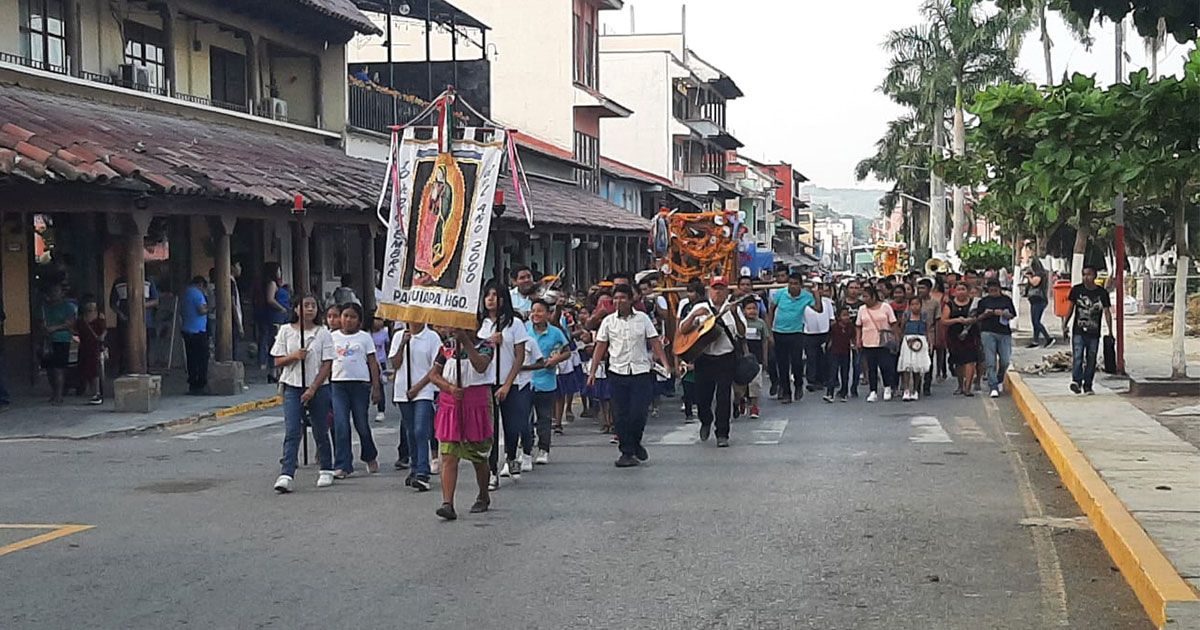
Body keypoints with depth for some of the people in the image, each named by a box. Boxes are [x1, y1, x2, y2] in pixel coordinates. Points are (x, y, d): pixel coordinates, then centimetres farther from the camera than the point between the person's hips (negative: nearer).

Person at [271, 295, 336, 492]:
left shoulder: (323, 334, 0)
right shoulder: (286, 331, 4)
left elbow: (327, 365, -3)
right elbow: (278, 361, 4)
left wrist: (312, 389, -11)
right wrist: (294, 356, -16)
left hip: (318, 388, 0)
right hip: (292, 387, 0)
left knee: (321, 431, 9)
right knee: (292, 432, -9)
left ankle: (326, 470, 25)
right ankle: (286, 475, -15)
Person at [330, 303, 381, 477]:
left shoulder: (364, 337, 5)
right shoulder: (333, 337, 9)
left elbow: (372, 363, 5)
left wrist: (376, 387, -1)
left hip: (360, 383, -1)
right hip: (338, 384, 1)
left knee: (362, 425, 5)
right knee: (340, 426, -6)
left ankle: (370, 458, 29)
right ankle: (342, 466, -3)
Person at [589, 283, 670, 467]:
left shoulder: (642, 318, 3)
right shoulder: (608, 321, 5)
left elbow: (655, 342, 3)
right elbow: (600, 347, 7)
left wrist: (665, 364, -7)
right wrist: (593, 372, 3)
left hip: (641, 371, -1)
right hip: (617, 372, 1)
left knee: (639, 412, -7)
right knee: (620, 415, 1)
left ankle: (635, 442, 20)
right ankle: (627, 452, 10)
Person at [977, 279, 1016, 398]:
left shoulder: (1006, 299, 11)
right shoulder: (984, 301, 10)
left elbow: (1012, 315, 8)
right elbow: (978, 318, 10)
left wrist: (1003, 313, -11)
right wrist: (985, 314, -10)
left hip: (1004, 333, 1)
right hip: (988, 332, -1)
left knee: (1005, 361, 0)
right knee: (991, 362, -6)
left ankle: (1000, 380, 28)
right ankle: (993, 387, -5)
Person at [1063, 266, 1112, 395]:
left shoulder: (1102, 293, 1)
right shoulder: (1076, 290, 1)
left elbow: (1107, 312, 4)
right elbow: (1071, 308, 9)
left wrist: (1110, 331, -1)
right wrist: (1065, 325, 4)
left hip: (1094, 333, 1)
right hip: (1078, 331, -1)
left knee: (1091, 360, 7)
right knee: (1077, 356, -17)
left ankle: (1087, 386, 16)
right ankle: (1076, 381, -27)